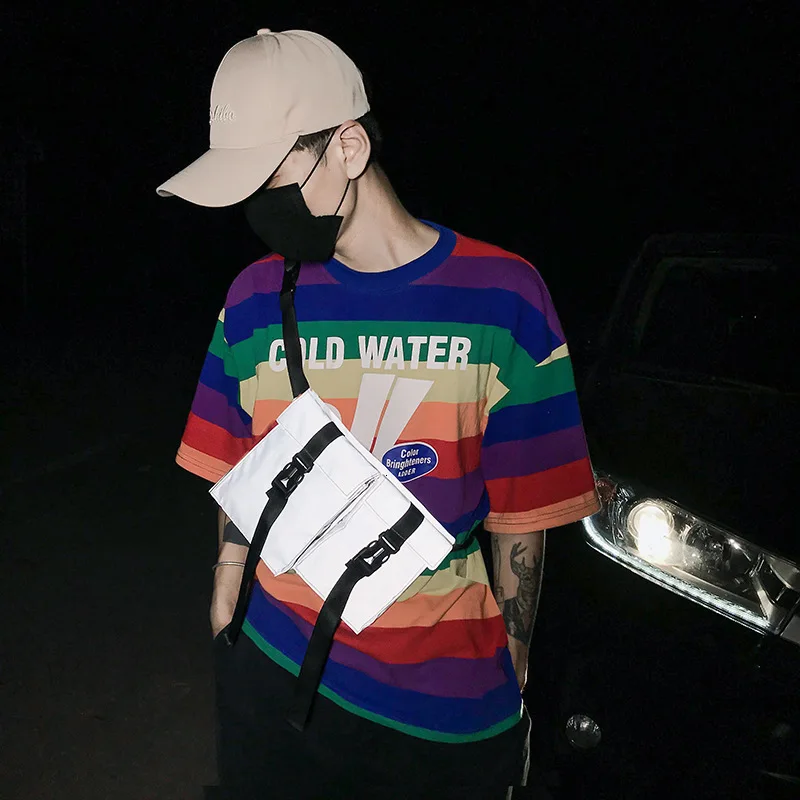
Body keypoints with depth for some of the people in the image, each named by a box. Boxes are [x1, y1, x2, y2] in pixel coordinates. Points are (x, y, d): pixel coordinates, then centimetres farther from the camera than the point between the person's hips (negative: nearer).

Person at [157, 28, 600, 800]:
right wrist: (225, 617, 6)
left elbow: (521, 515, -3)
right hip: (275, 674, 2)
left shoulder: (503, 297, -8)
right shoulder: (257, 298, 0)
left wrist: (512, 672, -1)